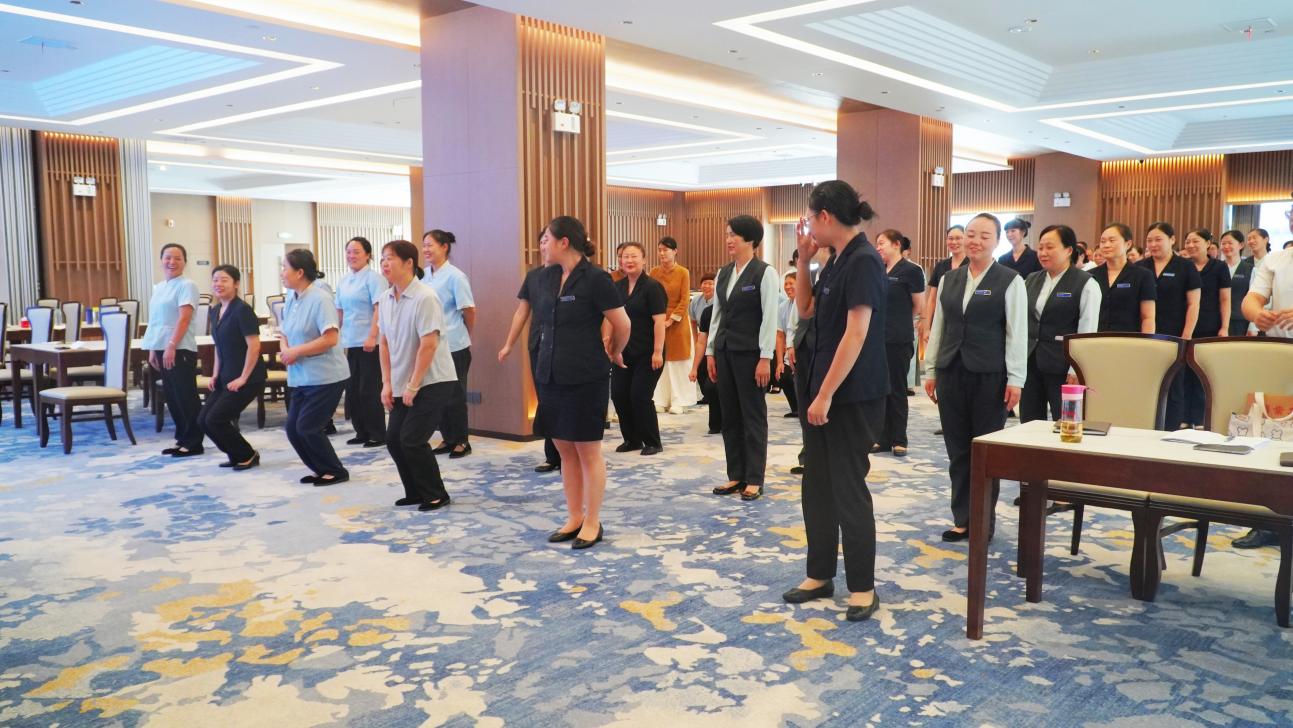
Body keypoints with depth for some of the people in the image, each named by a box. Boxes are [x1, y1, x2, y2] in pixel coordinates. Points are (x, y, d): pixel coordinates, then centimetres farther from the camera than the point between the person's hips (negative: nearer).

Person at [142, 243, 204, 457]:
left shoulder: (187, 285, -8)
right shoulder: (159, 287, 16)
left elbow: (184, 318, -16)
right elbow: (156, 321, 20)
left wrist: (171, 346, -21)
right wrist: (153, 349, 17)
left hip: (180, 349, -8)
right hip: (162, 349, 8)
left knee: (186, 396, -4)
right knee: (171, 396, 11)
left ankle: (193, 443, 3)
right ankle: (182, 439, 20)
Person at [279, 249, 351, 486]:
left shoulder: (320, 298, -15)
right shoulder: (291, 300, 9)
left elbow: (331, 338, -22)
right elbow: (285, 334, 17)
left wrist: (296, 351, -19)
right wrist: (284, 350, -6)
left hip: (325, 377, -8)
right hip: (301, 377, 8)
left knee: (307, 428, -6)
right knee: (293, 429, 6)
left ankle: (336, 471, 11)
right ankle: (321, 470, 23)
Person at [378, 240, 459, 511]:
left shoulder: (425, 297, -18)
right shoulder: (385, 298, 5)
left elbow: (428, 345, -20)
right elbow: (384, 342, 11)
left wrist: (412, 386, -17)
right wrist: (387, 383, 6)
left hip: (433, 382, -7)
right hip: (403, 384, 7)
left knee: (412, 439, -10)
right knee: (394, 438, 6)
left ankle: (435, 496, 7)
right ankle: (415, 492, 23)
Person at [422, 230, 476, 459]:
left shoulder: (455, 276, -11)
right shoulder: (424, 275, 3)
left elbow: (469, 311, -7)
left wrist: (464, 337, 4)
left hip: (454, 346, -5)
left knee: (455, 395, 3)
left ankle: (461, 441, 15)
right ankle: (447, 438, 23)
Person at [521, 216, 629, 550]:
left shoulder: (595, 278, -13)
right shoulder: (546, 277, 7)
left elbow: (622, 325, -8)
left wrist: (614, 353, 7)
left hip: (586, 377, -7)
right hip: (551, 374, 7)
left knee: (588, 450, 2)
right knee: (564, 449, 12)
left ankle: (592, 523, 13)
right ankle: (574, 518, 23)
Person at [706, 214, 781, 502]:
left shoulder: (765, 272, -8)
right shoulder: (723, 273, 11)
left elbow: (770, 317, -12)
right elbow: (717, 314, 13)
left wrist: (765, 358, -16)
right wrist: (710, 351, 10)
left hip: (750, 352, -7)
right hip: (725, 350, 7)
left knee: (753, 414, 2)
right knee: (730, 415, 10)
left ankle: (754, 480, 10)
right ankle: (736, 475, 19)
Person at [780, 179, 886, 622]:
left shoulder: (864, 261, -16)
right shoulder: (837, 261, 11)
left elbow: (856, 333, -22)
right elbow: (806, 311, 20)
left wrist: (827, 395, -22)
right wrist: (803, 261, 9)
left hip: (852, 397, -9)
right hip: (821, 390, 9)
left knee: (848, 488, -1)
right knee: (816, 486, 13)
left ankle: (863, 587, 12)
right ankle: (820, 575, 25)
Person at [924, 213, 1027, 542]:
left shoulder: (1010, 281, -2)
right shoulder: (949, 279, 11)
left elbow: (1017, 333, -5)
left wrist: (1015, 379, -10)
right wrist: (931, 370, 10)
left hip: (989, 375, -4)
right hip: (952, 372, 4)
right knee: (957, 449, 8)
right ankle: (962, 518, 18)